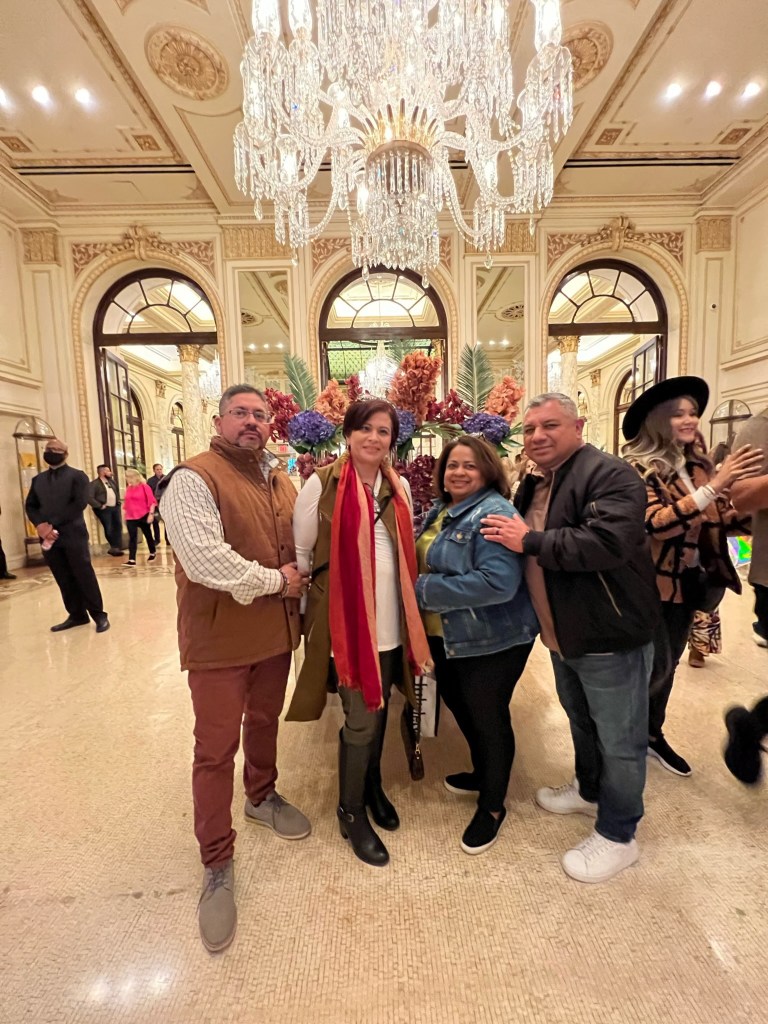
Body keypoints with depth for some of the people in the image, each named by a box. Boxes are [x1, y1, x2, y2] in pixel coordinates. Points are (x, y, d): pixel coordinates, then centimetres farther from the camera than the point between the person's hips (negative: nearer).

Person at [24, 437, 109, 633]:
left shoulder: (77, 476, 0)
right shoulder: (38, 479, 17)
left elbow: (80, 503, -11)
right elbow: (30, 506, 12)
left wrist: (53, 524, -15)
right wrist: (40, 524, -9)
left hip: (73, 535, -5)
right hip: (48, 536, 5)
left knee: (84, 576, -2)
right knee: (64, 580, 9)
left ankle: (99, 615, 7)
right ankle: (77, 615, 20)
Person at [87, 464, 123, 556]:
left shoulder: (112, 481, 13)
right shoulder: (94, 484, -10)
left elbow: (117, 491, 28)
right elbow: (90, 498, -17)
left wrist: (118, 501, 16)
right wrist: (100, 506, -16)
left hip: (115, 507, 7)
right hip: (104, 509, -7)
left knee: (118, 527, 8)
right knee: (109, 529, -4)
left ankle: (117, 547, 17)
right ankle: (114, 547, 12)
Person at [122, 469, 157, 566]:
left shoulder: (144, 486, -7)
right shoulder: (128, 488, 8)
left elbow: (151, 501, -10)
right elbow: (126, 503, 14)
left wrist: (151, 514, -16)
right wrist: (125, 515, 15)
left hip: (144, 516, -4)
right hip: (131, 517, 4)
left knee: (148, 535, 11)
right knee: (132, 538, -4)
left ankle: (152, 553, 32)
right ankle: (132, 560, -8)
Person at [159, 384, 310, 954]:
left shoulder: (281, 481, 9)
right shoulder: (194, 478, -14)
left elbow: (300, 546, 18)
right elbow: (204, 558, -26)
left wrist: (298, 583, 0)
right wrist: (274, 580, -17)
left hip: (276, 631, 7)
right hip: (220, 639, -6)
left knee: (264, 723, 24)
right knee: (216, 750, 7)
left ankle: (261, 797, 49)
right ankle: (217, 866, 27)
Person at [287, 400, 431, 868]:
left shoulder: (399, 487, 6)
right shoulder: (322, 483, -10)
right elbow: (299, 552, -3)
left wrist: (409, 610, 15)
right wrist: (304, 601, 0)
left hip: (389, 621, 5)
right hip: (344, 620, -5)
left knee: (380, 711, 19)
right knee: (361, 719, 4)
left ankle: (373, 786, 45)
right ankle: (351, 812, 30)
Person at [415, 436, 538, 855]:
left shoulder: (493, 514, -21)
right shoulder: (439, 511, 6)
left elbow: (498, 582, -33)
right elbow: (426, 563, 19)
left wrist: (426, 590, -26)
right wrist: (420, 588, -2)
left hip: (491, 639, -9)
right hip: (446, 636, 9)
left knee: (487, 715, 9)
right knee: (458, 704, 24)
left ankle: (492, 805, 35)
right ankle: (483, 773, 51)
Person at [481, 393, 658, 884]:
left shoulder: (610, 474, -19)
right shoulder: (533, 484, 8)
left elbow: (608, 542, -34)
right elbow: (519, 547, 19)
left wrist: (530, 541, -27)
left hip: (611, 634, -8)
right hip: (564, 633, 8)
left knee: (619, 738, 10)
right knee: (581, 721, 26)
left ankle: (618, 836, 31)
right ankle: (589, 791, 50)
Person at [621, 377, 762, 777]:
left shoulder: (699, 465, 6)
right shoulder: (639, 468, -15)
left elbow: (719, 519, 10)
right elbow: (655, 523, -29)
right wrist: (713, 486, -33)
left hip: (688, 582, 7)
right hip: (651, 584, -7)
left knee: (668, 664, 18)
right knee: (656, 667, 2)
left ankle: (653, 733, 37)